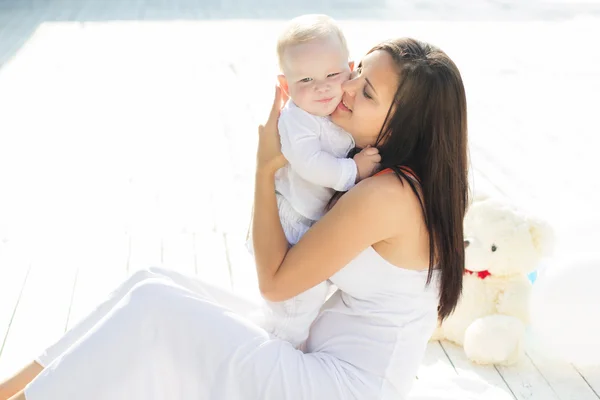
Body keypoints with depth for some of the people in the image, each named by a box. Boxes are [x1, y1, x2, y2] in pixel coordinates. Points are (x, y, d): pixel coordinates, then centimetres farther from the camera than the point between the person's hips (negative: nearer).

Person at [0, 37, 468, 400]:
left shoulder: (384, 195, -22)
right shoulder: (407, 180, 6)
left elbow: (274, 280, -15)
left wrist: (266, 168, -8)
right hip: (319, 361, 9)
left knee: (153, 308, -16)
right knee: (155, 288, 0)